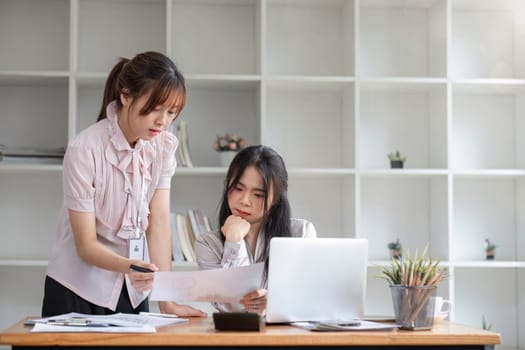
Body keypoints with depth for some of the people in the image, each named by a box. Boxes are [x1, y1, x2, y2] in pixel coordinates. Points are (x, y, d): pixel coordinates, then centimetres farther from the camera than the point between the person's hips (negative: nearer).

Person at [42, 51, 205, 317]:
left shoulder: (164, 146, -5)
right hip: (77, 292, -4)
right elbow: (86, 245, -18)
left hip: (133, 293, 4)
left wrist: (167, 301, -19)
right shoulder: (84, 150, -19)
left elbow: (159, 222, -11)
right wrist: (127, 265, -38)